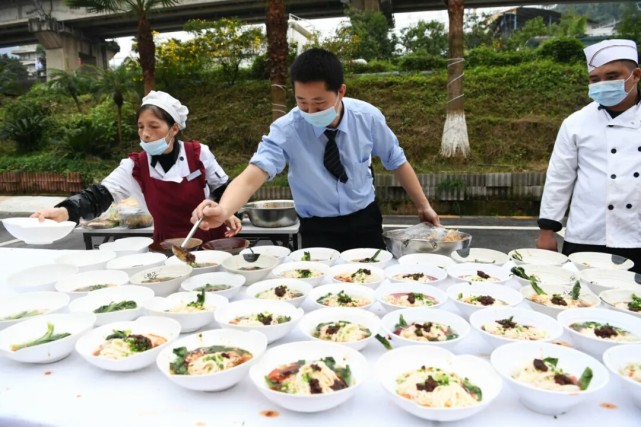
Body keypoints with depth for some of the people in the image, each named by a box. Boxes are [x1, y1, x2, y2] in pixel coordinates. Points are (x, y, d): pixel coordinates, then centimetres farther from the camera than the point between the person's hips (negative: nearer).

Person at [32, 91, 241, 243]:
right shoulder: (135, 167, -5)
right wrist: (64, 211, -32)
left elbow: (222, 190, 6)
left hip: (211, 242, -1)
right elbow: (99, 196, -15)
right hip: (168, 248, 2)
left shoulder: (199, 154, -7)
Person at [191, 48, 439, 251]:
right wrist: (223, 211, -52)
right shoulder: (286, 130, -20)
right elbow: (252, 176, -32)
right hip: (317, 230, -1)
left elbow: (397, 162, 1)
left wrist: (423, 206, 9)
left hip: (365, 222, 2)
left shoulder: (368, 117, -14)